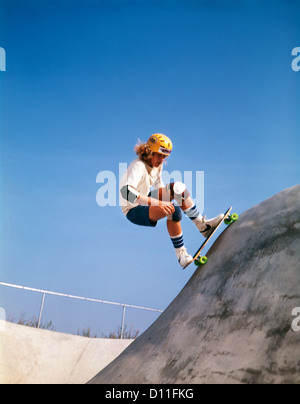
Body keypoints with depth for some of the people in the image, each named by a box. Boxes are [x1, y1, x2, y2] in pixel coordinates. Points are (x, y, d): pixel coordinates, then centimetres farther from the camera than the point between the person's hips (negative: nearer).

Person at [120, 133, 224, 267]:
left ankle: (202, 224, -1)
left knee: (178, 187, -4)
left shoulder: (157, 164, 2)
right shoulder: (138, 166, -25)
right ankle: (181, 255, -23)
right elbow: (126, 192, -41)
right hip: (133, 211, -9)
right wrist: (158, 203, -45)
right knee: (174, 210, -31)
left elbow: (159, 186, 17)